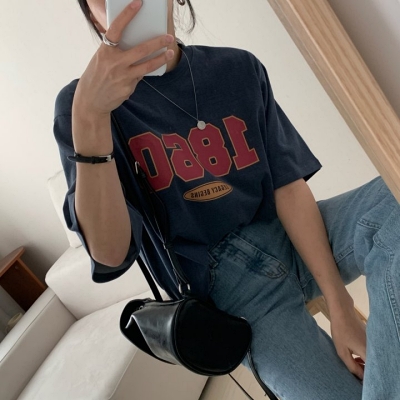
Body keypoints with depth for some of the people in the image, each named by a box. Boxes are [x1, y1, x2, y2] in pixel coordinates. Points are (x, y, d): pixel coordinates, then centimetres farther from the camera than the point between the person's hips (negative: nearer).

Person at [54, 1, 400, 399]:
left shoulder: (239, 68, 4)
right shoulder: (81, 102, -5)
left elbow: (289, 185, -2)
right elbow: (110, 255, -16)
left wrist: (339, 304, -12)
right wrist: (90, 117, -30)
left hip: (290, 236, 5)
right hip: (220, 276, -4)